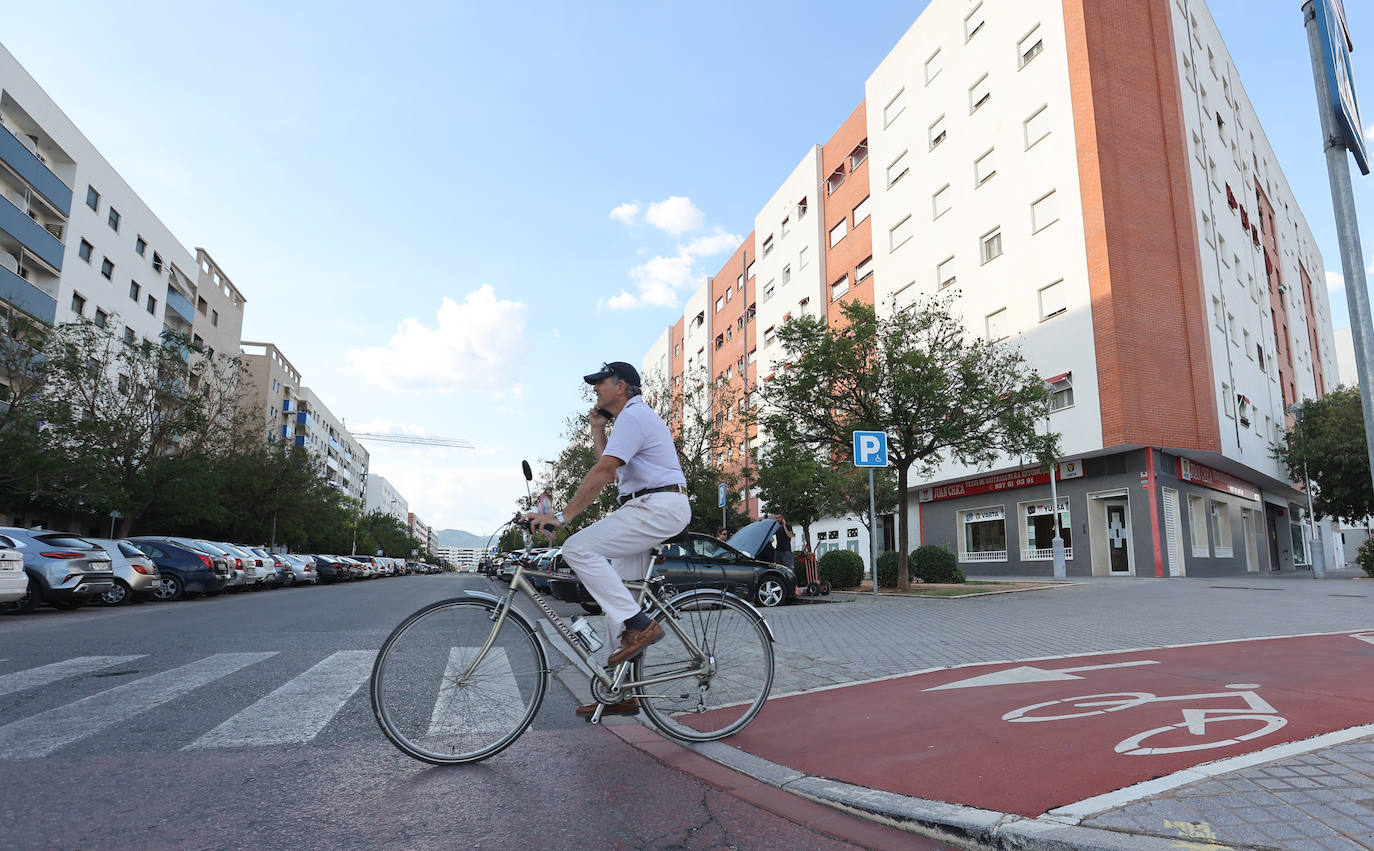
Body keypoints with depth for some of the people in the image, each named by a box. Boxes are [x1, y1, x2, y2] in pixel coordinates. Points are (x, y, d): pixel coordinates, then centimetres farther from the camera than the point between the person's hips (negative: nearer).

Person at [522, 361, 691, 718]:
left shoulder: (634, 415, -9)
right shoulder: (636, 417, 26)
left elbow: (603, 472, -21)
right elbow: (611, 473, 25)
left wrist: (561, 516, -23)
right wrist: (597, 429, 20)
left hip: (658, 506, -11)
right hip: (647, 508, 11)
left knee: (579, 549, -20)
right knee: (616, 596, 8)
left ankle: (638, 625, -19)